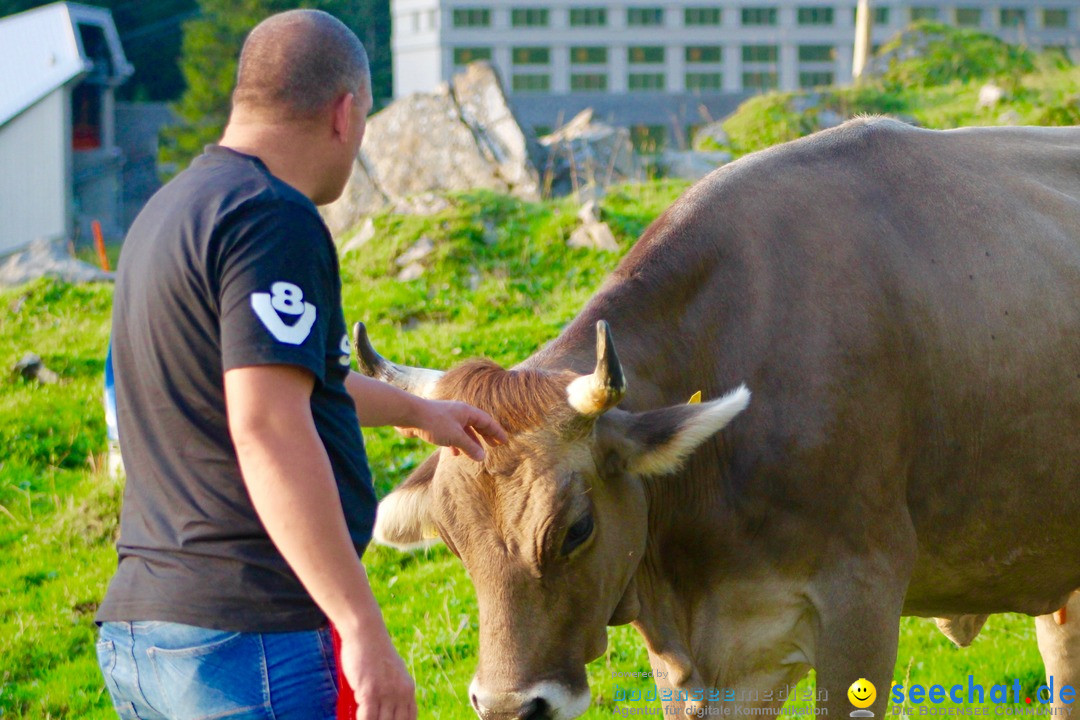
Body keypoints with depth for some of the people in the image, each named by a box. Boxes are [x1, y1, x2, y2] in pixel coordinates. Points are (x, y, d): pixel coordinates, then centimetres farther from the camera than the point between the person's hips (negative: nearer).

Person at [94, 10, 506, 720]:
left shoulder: (169, 214, 18)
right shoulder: (272, 220, -13)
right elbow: (268, 426, -24)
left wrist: (418, 410, 51)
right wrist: (364, 628, -27)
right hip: (260, 636, -9)